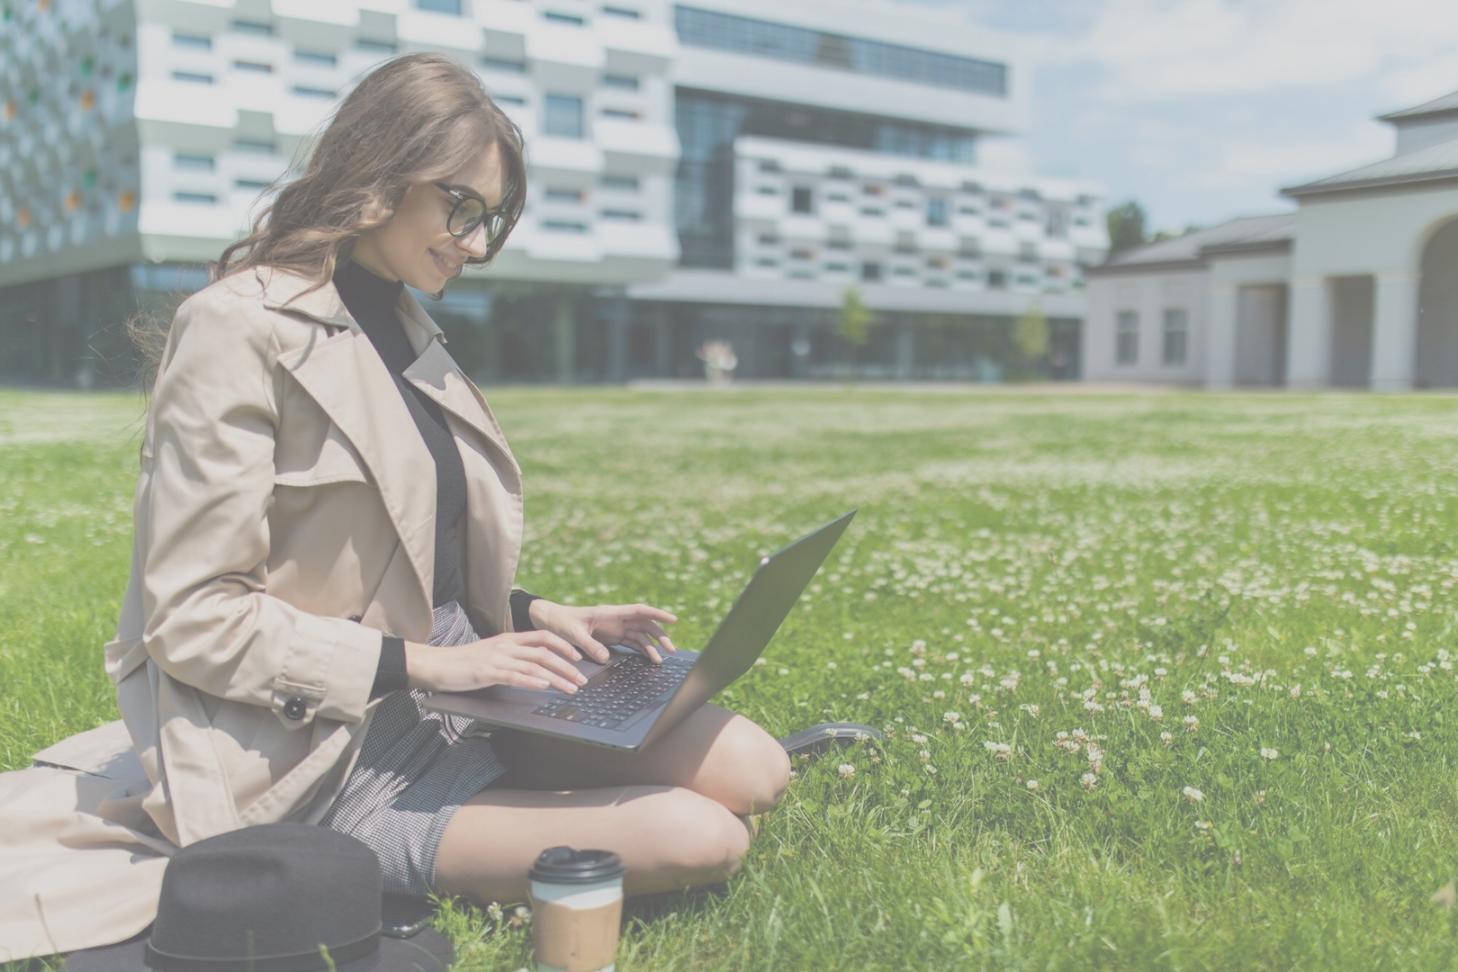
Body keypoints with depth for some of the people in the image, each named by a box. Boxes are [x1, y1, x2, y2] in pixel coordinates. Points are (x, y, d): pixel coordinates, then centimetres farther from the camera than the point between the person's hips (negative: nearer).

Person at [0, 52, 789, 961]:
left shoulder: (404, 327, 14)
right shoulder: (241, 326, -12)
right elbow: (193, 618, -16)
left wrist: (538, 615, 4)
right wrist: (419, 662, -18)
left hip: (450, 693, 8)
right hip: (337, 748, -7)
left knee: (752, 772, -8)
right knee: (696, 840, -21)